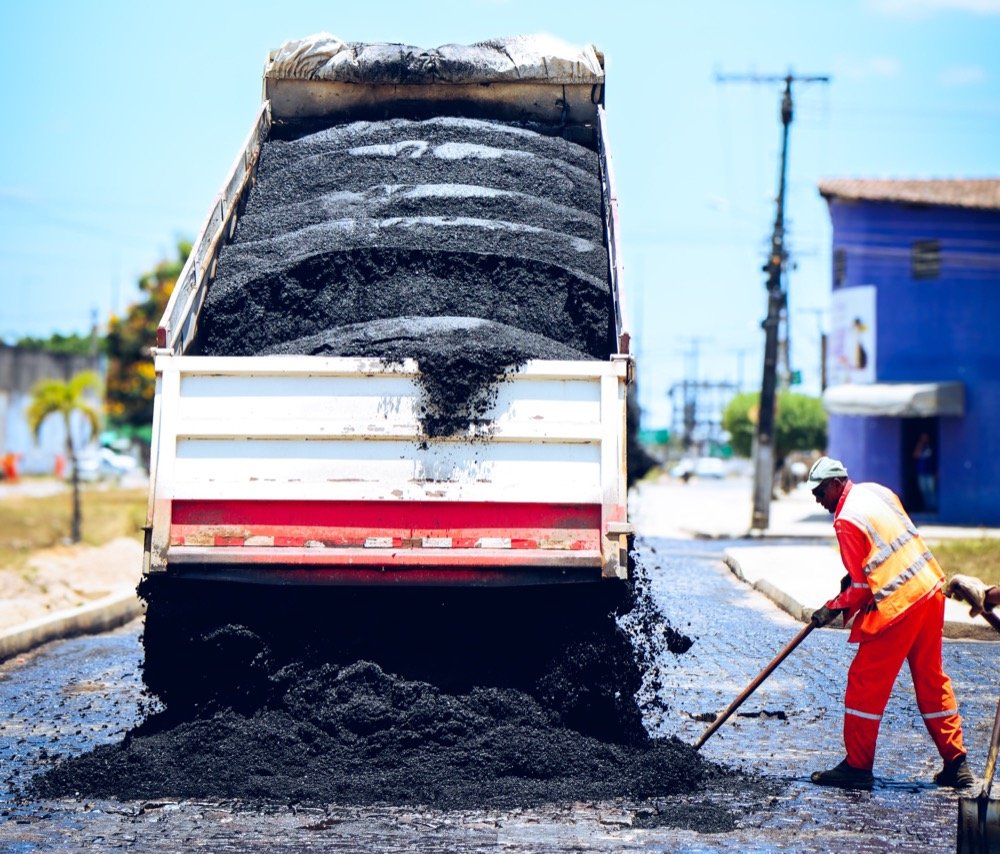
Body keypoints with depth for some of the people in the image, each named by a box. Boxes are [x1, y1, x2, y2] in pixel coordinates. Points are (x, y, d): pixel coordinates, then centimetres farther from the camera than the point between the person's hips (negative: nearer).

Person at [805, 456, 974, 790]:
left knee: (865, 683, 1)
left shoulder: (847, 520, -14)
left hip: (897, 607, -9)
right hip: (931, 591, 9)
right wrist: (854, 576, 17)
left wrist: (832, 609, 0)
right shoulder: (876, 491, 11)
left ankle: (857, 766, 6)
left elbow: (861, 586, -14)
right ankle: (956, 763, 18)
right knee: (932, 679, 15)